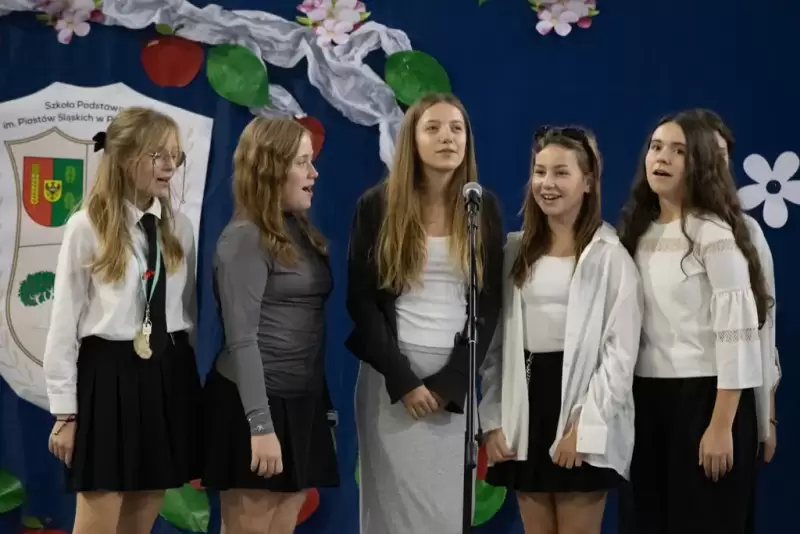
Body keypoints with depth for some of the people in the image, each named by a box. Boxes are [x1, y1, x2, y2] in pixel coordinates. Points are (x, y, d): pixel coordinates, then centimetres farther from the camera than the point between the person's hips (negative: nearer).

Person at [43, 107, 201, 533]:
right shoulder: (87, 227, -8)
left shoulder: (179, 227, 6)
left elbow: (187, 310, 11)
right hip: (110, 376, -4)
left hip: (169, 376, 5)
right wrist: (65, 410, -6)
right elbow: (64, 323, -6)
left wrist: (192, 381, 8)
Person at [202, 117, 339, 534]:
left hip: (300, 404, 8)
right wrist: (260, 424, -22)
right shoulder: (245, 239, -12)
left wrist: (323, 402, 11)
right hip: (255, 406, -8)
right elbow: (241, 340, -17)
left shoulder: (300, 232, 13)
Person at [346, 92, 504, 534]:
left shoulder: (484, 209, 5)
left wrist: (451, 382, -7)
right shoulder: (377, 206, 0)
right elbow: (361, 300, -2)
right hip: (391, 376, -1)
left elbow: (490, 302, 3)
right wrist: (402, 379, -10)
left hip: (457, 381, 1)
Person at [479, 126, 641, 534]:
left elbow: (621, 351, -10)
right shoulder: (516, 250, 11)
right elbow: (496, 340, 10)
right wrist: (493, 420, 2)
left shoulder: (610, 256, -5)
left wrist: (586, 426, -15)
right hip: (527, 400, 5)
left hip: (583, 422, -5)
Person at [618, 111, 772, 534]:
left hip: (705, 397, -6)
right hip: (648, 400, 6)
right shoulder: (638, 232, 11)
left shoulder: (713, 233, -8)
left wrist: (722, 426, -18)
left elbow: (737, 331, -14)